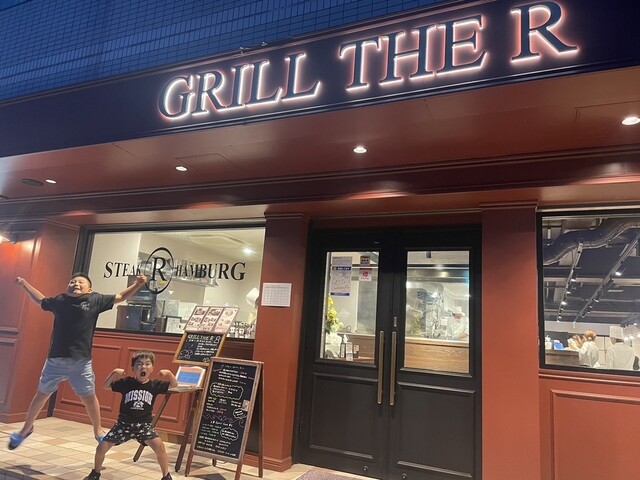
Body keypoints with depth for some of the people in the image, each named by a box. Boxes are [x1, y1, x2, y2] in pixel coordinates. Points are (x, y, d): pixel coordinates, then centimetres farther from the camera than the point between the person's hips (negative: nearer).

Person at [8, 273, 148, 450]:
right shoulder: (59, 300, 3)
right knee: (42, 394, 16)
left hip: (81, 361, -1)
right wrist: (25, 284, 24)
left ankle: (98, 430, 27)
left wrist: (137, 284, -6)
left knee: (89, 397, 8)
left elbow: (120, 297, 4)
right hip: (56, 359, 2)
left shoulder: (95, 300, -2)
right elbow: (41, 301, 24)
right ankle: (26, 428, 39)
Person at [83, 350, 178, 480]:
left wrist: (169, 373, -21)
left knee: (159, 446, -20)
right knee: (102, 447, -1)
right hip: (124, 423, 1)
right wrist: (114, 373, -20)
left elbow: (175, 385, -3)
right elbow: (105, 386, -4)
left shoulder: (155, 385, -7)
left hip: (144, 425, -1)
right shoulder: (126, 382, -8)